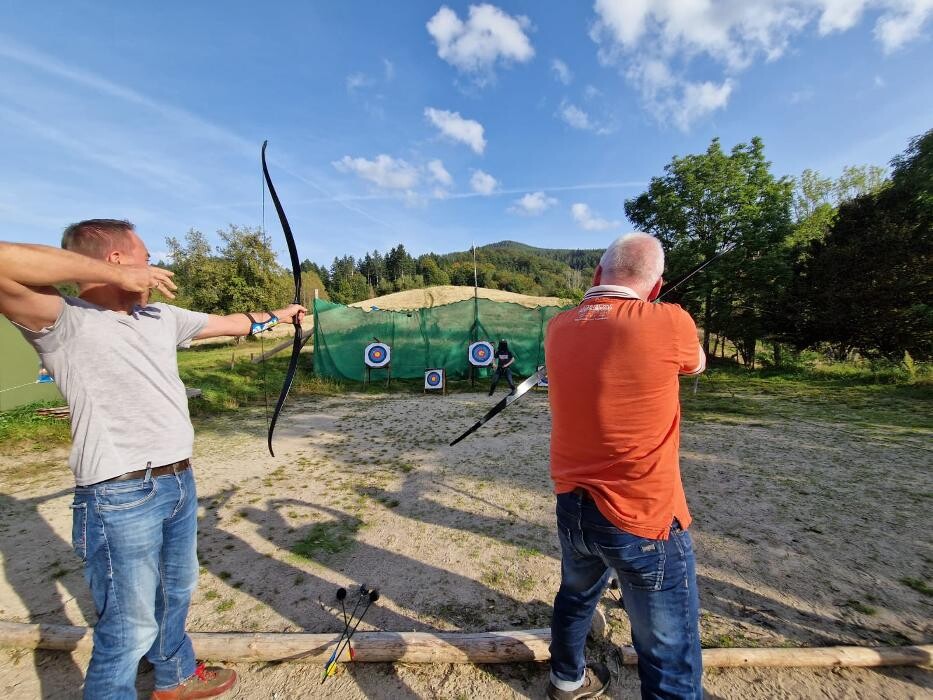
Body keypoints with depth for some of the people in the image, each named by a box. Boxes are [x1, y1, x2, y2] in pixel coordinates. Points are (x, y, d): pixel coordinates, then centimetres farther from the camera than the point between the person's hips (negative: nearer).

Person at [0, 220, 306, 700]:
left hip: (180, 483, 8)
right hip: (120, 498, -8)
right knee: (130, 629, 7)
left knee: (176, 591, 27)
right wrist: (114, 276, -23)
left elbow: (230, 323, 20)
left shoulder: (162, 317, 8)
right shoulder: (65, 320, -13)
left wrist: (277, 315, 29)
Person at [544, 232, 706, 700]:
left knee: (576, 596, 31)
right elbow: (697, 364, 6)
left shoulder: (559, 328, -5)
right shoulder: (668, 323, -17)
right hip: (644, 520, -5)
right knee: (671, 660, 15)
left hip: (572, 508, 6)